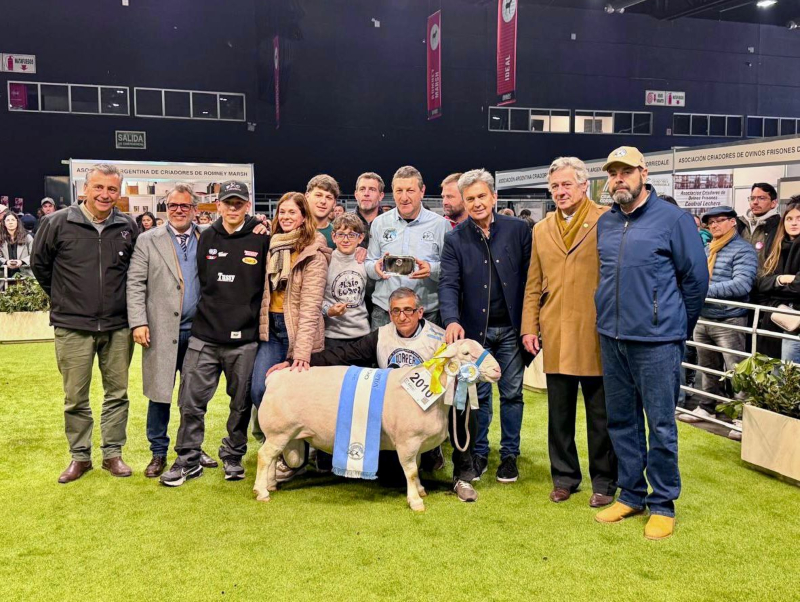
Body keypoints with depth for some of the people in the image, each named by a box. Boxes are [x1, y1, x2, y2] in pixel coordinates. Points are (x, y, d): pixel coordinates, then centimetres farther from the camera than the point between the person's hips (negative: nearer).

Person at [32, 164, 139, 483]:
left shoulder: (128, 227, 0)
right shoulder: (57, 223, -5)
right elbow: (39, 264, 8)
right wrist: (63, 299, 12)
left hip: (117, 326, 2)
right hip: (73, 327, -2)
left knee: (117, 393, 10)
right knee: (75, 398, 7)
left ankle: (112, 454, 23)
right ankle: (80, 457, 22)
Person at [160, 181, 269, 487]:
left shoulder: (262, 241, -3)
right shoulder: (207, 237, 7)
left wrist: (257, 319, -1)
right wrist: (212, 312, 12)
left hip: (244, 338, -2)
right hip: (204, 335, 3)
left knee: (241, 402, 9)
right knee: (191, 400, 3)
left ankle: (233, 456, 27)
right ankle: (189, 459, 17)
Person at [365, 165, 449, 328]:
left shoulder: (441, 224, 0)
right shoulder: (379, 223, 7)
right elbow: (368, 264, 11)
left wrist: (432, 269, -19)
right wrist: (376, 267, -11)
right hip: (383, 311, 2)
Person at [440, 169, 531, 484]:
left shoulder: (518, 229, -3)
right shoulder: (455, 239, -1)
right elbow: (449, 284, -8)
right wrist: (452, 321, -25)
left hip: (510, 328, 0)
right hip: (474, 328, 1)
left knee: (511, 394, 10)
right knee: (478, 395, 11)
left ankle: (509, 455, 24)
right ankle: (479, 453, 25)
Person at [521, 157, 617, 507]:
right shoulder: (542, 230, 12)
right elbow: (533, 285, 13)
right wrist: (529, 327, 5)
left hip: (596, 335, -4)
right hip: (555, 337, 4)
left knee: (600, 415, 8)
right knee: (559, 413, 12)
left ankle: (604, 481, 22)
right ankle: (564, 477, 27)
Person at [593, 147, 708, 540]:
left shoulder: (673, 219, -6)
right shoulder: (604, 223, 9)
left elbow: (696, 278, -1)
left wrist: (677, 326, 6)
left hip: (656, 341, -5)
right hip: (611, 338, 6)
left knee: (661, 425, 2)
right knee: (621, 421, 13)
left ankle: (663, 504, 16)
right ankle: (631, 494, 27)